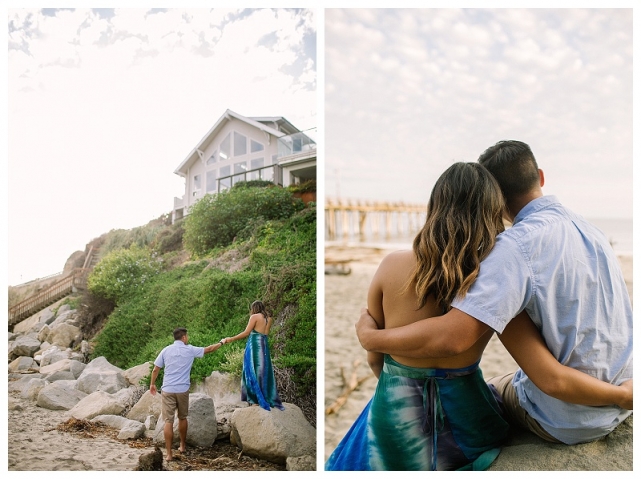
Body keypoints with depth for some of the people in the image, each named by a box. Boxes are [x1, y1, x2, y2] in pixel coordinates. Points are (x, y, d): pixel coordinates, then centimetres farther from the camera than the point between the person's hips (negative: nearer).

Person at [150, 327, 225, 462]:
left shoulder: (166, 350, 3)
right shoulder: (190, 350, 0)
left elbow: (155, 370, 5)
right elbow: (209, 349, 13)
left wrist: (152, 384, 21)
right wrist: (221, 342, 28)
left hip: (167, 390, 0)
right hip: (183, 390, 0)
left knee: (168, 421, -1)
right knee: (182, 418, 19)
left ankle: (169, 454, -2)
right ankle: (183, 445, 33)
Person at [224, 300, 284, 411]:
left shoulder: (255, 316, -3)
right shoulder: (269, 319, 15)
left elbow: (246, 333, -8)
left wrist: (231, 339, -2)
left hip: (254, 345, -7)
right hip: (265, 346, 7)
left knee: (253, 372, -2)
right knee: (264, 372, 11)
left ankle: (256, 400, -3)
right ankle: (268, 400, 14)